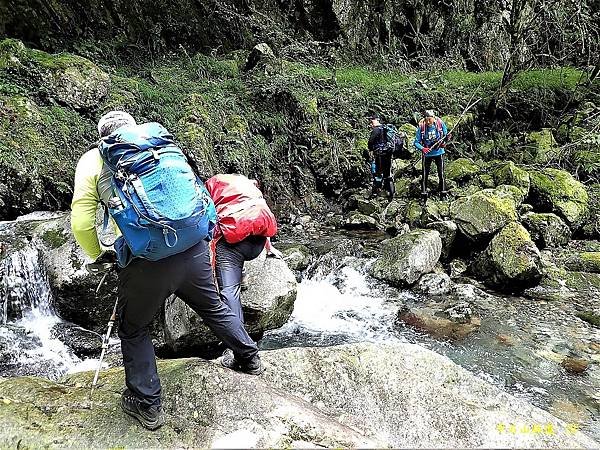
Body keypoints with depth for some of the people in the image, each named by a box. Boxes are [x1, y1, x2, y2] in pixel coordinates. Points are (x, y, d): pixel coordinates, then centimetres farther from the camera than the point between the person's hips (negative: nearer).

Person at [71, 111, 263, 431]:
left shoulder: (92, 160, 8)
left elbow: (82, 223, 1)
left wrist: (100, 256, 18)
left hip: (146, 261, -3)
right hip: (194, 248, 4)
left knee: (133, 330, 22)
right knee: (214, 307, 28)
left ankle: (147, 405, 30)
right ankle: (249, 358, 45)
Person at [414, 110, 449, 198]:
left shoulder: (440, 124, -10)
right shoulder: (421, 127, -13)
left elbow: (446, 135, 6)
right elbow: (416, 142, -10)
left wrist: (443, 142, -15)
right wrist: (422, 148, -29)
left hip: (439, 152, 1)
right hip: (427, 153, -1)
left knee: (441, 172, 3)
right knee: (425, 173, 2)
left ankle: (443, 189, 16)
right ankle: (423, 191, 14)